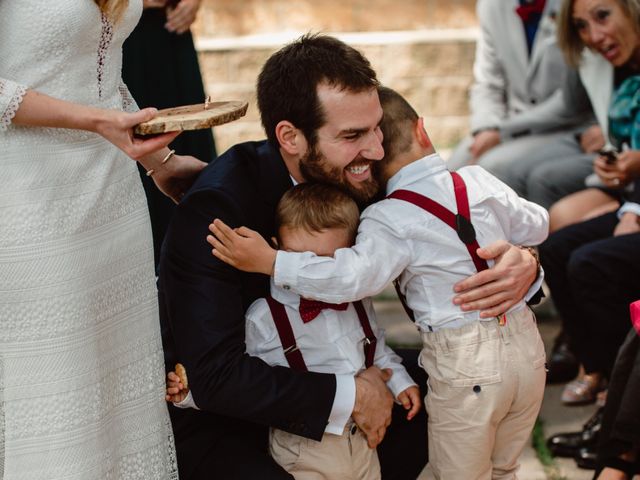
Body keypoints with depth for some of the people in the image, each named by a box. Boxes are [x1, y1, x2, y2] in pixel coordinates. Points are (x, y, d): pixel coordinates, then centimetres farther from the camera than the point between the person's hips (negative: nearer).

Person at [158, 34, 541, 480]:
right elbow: (215, 376, -32)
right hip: (213, 417, -6)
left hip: (309, 370, 7)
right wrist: (349, 394, -26)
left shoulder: (358, 177, -10)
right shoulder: (215, 207, -28)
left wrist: (521, 263, -21)